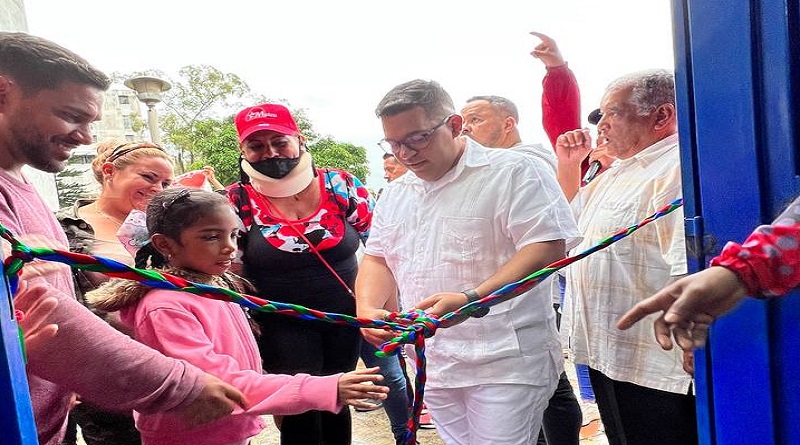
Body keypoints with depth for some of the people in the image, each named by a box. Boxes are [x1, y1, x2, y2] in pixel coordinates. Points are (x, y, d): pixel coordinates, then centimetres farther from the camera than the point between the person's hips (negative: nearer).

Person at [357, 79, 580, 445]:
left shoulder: (514, 171, -8)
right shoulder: (395, 194, 14)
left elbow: (547, 247, -16)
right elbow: (377, 258, 17)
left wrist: (470, 299, -27)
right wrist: (368, 310, -4)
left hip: (505, 363, -6)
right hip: (432, 365, 6)